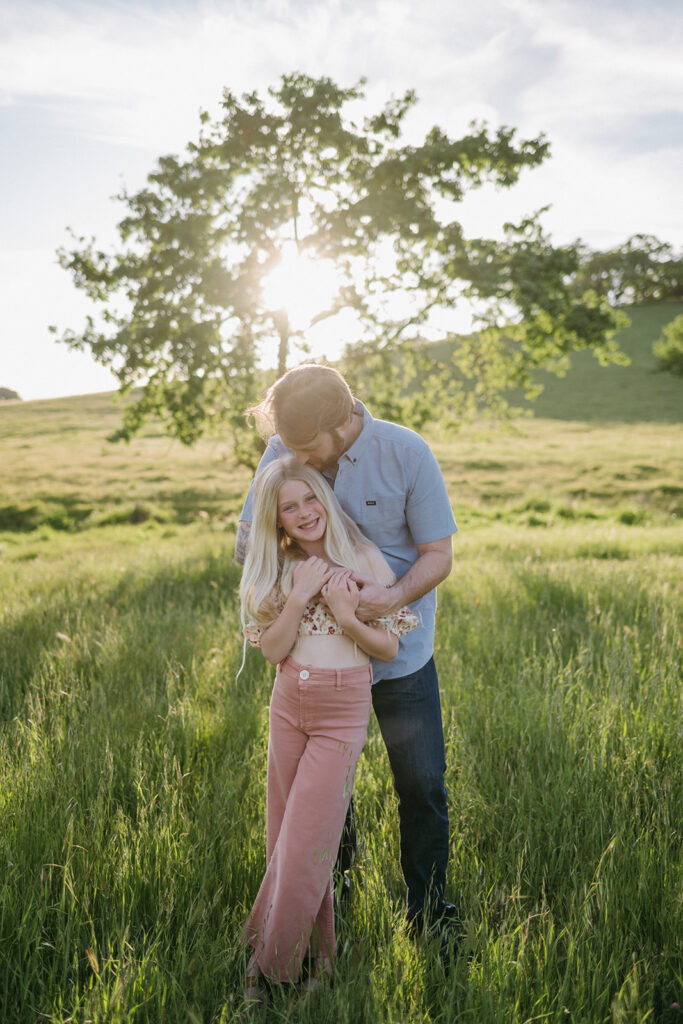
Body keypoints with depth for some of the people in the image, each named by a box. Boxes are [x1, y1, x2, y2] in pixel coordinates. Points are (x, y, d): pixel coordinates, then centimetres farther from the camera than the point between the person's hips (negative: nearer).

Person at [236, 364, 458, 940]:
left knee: (423, 788, 6)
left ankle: (429, 914, 27)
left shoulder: (407, 453, -17)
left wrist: (395, 598, -31)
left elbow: (439, 554, -12)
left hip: (401, 653, -2)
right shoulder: (284, 450, -9)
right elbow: (247, 540, 0)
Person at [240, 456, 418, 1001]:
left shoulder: (365, 559, -7)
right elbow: (273, 650, -4)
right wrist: (300, 597, -16)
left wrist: (345, 617, -20)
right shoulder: (276, 570, 4)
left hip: (343, 710, -4)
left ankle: (274, 960, 16)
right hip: (288, 705, 4)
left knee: (307, 838, -1)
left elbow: (389, 648, -4)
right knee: (283, 834, 10)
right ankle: (315, 947, 27)